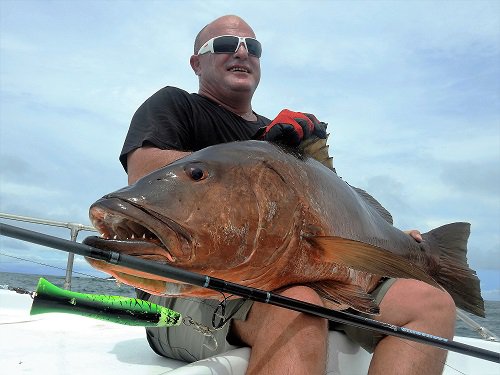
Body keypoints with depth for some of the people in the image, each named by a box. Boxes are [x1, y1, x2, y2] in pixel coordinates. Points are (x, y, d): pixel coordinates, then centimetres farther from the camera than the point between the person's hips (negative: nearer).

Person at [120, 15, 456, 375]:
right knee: (298, 305, -39)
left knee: (432, 303, -13)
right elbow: (145, 176, -11)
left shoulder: (287, 134, 28)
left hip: (303, 278, 7)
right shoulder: (175, 105, 10)